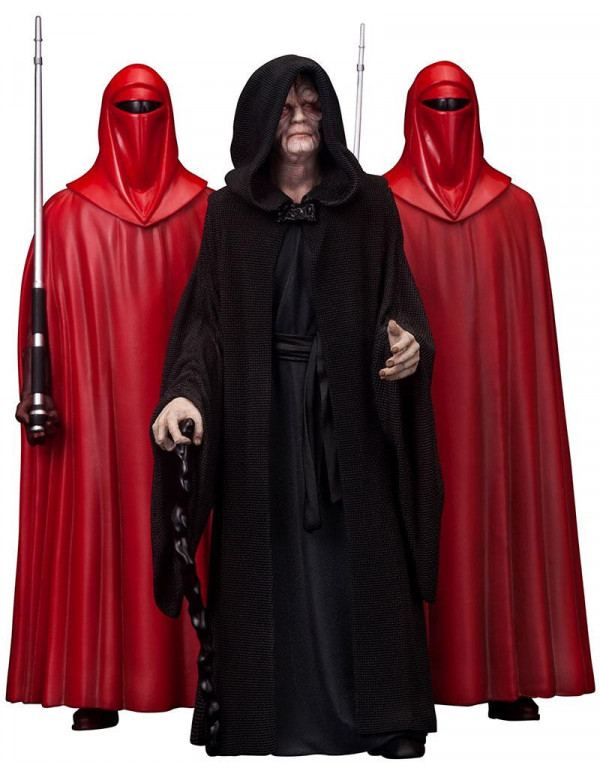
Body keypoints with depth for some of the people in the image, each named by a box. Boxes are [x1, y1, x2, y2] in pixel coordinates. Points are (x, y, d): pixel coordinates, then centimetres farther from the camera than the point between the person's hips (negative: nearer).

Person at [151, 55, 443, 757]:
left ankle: (381, 717, 9)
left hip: (348, 408, 0)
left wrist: (409, 341, -20)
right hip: (259, 409, 0)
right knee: (269, 560, 2)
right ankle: (266, 718, 10)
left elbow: (398, 296, 3)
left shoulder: (369, 203, 6)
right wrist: (185, 391, -15)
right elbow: (204, 316, 1)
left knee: (358, 557, 1)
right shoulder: (230, 211, 6)